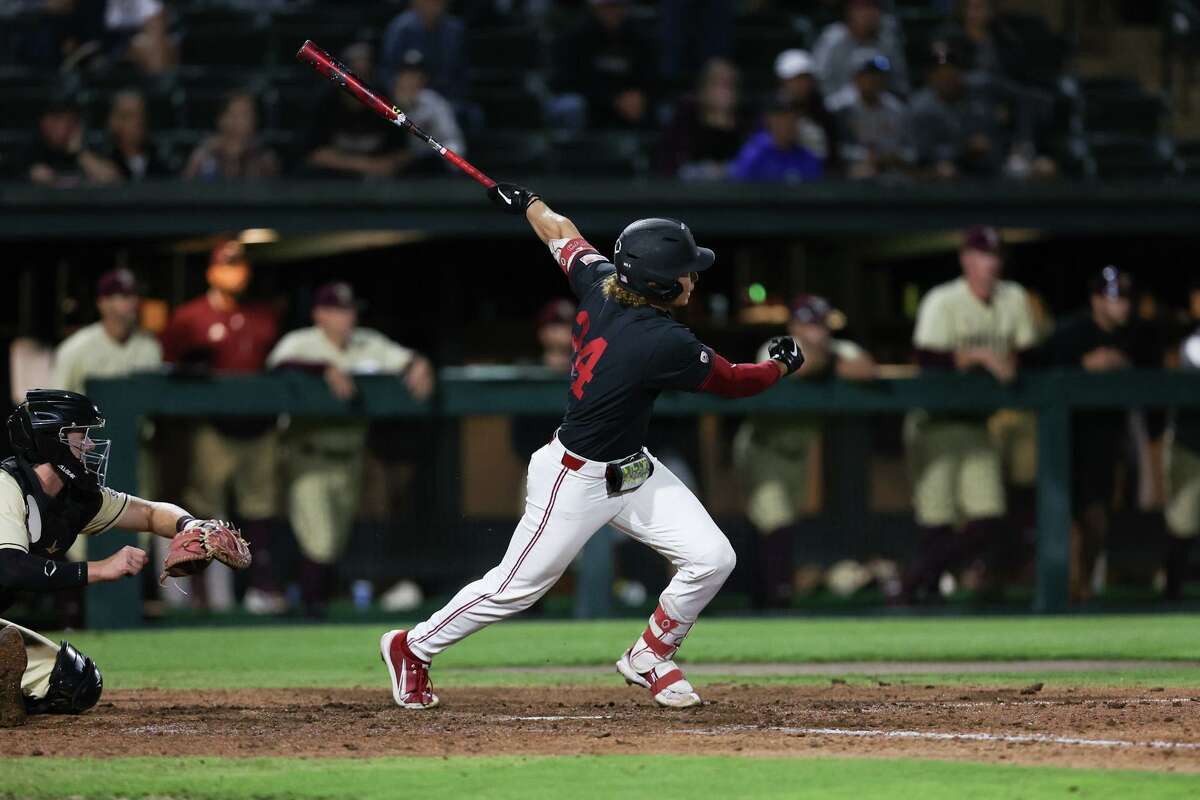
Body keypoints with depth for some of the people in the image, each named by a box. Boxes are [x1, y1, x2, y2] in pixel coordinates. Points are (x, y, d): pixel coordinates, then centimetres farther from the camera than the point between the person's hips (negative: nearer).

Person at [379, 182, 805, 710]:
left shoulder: (600, 285, -9)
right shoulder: (663, 343, -31)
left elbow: (563, 236, 11)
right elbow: (733, 382, -16)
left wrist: (528, 204, 30)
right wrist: (781, 365, 4)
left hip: (631, 470, 9)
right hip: (576, 482, -9)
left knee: (712, 558, -1)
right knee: (517, 586, 6)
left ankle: (648, 658, 20)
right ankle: (412, 647, 26)